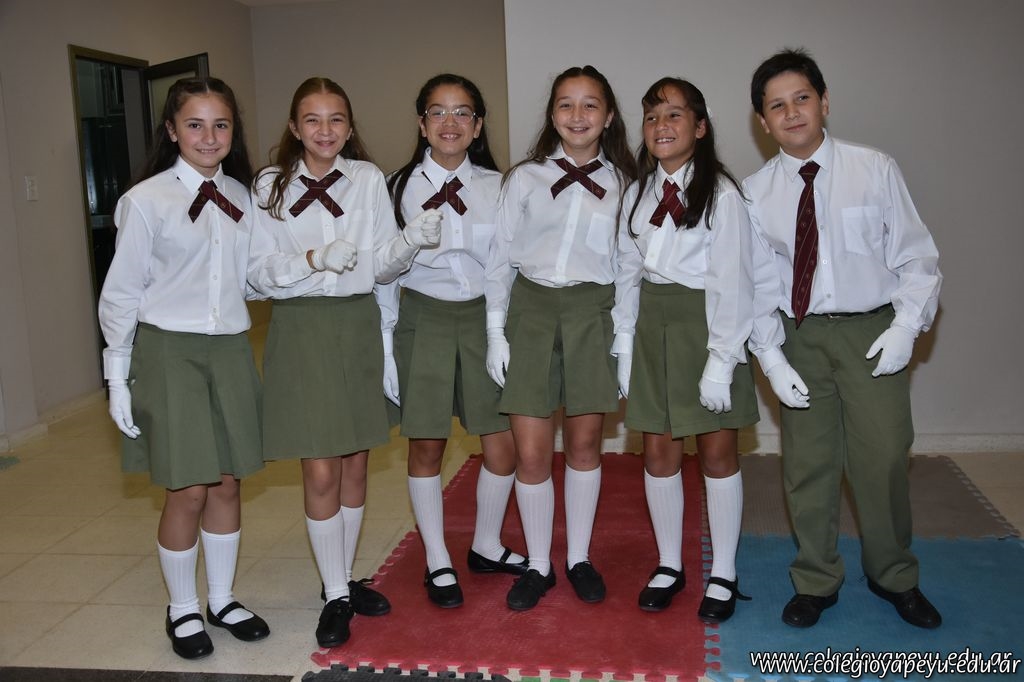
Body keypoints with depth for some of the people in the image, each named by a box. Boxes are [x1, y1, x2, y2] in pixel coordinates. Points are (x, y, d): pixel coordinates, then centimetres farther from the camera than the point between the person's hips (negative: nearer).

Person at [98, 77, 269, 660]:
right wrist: (118, 377, -4)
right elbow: (121, 292, -4)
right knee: (189, 491, 1)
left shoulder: (241, 197, 6)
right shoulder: (147, 201, -7)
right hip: (169, 350, -4)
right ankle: (183, 609, 23)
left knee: (228, 483, 11)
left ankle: (223, 600, 29)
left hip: (230, 349, 4)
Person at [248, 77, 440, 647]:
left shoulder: (368, 179, 1)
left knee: (355, 464, 12)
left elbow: (381, 265, -1)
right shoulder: (272, 185, 0)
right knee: (321, 471, 0)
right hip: (301, 329, -2)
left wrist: (413, 240, -20)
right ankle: (335, 596, 17)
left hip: (359, 326, 2)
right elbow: (261, 272, -4)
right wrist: (315, 260, -20)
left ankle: (345, 577, 31)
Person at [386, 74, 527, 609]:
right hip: (424, 318, -1)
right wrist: (387, 340, 1)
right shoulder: (400, 187, -1)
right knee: (426, 444, 6)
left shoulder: (497, 186, 3)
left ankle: (487, 545, 27)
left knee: (503, 444, 2)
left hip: (484, 317, 2)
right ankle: (438, 561, 23)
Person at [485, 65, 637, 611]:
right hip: (531, 308, 0)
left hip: (593, 311, 1)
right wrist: (495, 331, -1)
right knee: (531, 452, 0)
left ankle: (579, 559, 27)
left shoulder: (622, 184, 6)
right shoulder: (524, 179, 4)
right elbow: (501, 258, 5)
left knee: (584, 443, 9)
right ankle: (538, 566, 19)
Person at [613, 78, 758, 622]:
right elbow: (628, 274, 9)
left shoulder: (721, 193, -8)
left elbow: (733, 282, -12)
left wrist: (720, 361, -16)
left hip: (705, 322, -4)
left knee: (717, 454, 5)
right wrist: (625, 349, 5)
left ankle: (723, 575, 20)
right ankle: (669, 565, 25)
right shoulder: (638, 194, 9)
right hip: (652, 323, 5)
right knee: (658, 452, 8)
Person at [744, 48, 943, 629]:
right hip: (800, 336, 2)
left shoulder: (875, 169, -4)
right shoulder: (756, 193, 1)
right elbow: (758, 282, 1)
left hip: (872, 333, -1)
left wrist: (906, 326, -12)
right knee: (808, 464, 8)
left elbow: (916, 256, -1)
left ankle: (894, 577, 28)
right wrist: (770, 353, -7)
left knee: (883, 458, 2)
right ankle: (817, 582, 28)